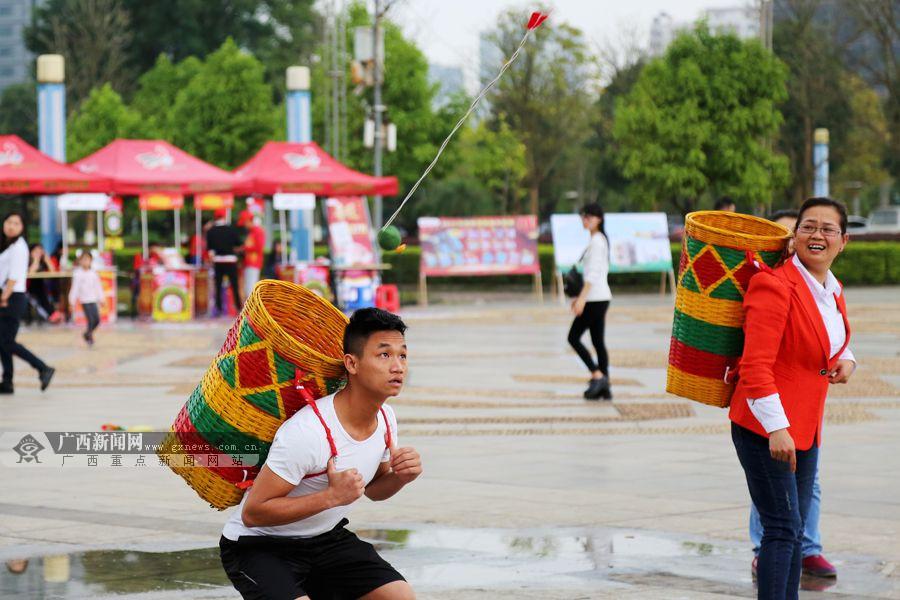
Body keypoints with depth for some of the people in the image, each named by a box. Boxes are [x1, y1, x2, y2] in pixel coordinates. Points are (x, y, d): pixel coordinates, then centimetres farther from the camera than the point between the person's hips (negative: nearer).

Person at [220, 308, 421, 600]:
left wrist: (400, 477, -9)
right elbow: (253, 513, -27)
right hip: (259, 546, -7)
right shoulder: (307, 432, -30)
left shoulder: (385, 419, -4)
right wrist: (331, 497, -33)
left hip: (326, 537, 7)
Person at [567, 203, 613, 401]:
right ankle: (604, 387, 7)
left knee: (574, 337, -4)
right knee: (598, 341, 8)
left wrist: (582, 298, -24)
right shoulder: (601, 240, 17)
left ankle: (597, 376, -7)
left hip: (595, 298, -10)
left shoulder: (596, 241, -13)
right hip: (600, 297, 10)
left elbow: (593, 273, -20)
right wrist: (582, 296, 23)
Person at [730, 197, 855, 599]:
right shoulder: (775, 286, -17)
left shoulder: (832, 291, 10)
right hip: (764, 429, -8)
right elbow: (755, 366, -22)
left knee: (793, 530, 12)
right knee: (783, 528, -10)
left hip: (805, 429, 9)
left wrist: (846, 360, 7)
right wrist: (776, 429, -27)